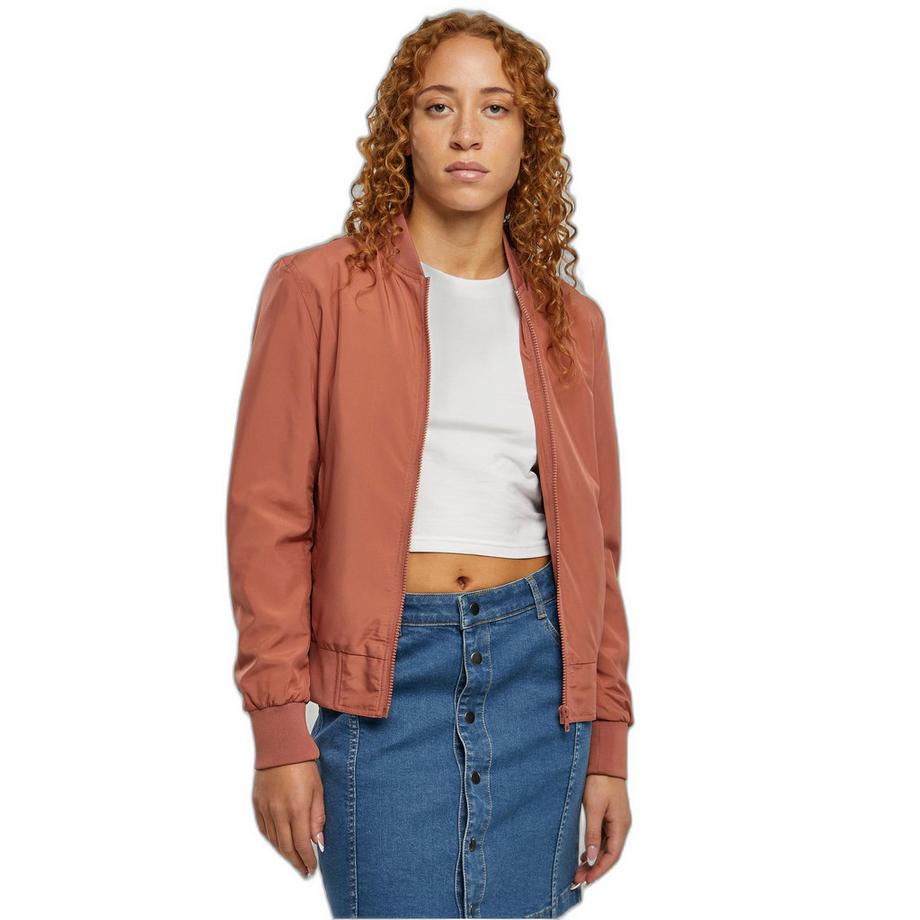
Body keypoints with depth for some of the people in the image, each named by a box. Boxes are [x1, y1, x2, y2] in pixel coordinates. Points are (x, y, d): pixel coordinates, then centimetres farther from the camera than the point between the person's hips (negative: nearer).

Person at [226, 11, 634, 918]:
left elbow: (594, 536, 11)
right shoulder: (318, 289, -1)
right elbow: (267, 514, -4)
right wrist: (279, 731, -8)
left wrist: (608, 742, 8)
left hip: (536, 666, 4)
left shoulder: (569, 321, 10)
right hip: (386, 674, -3)